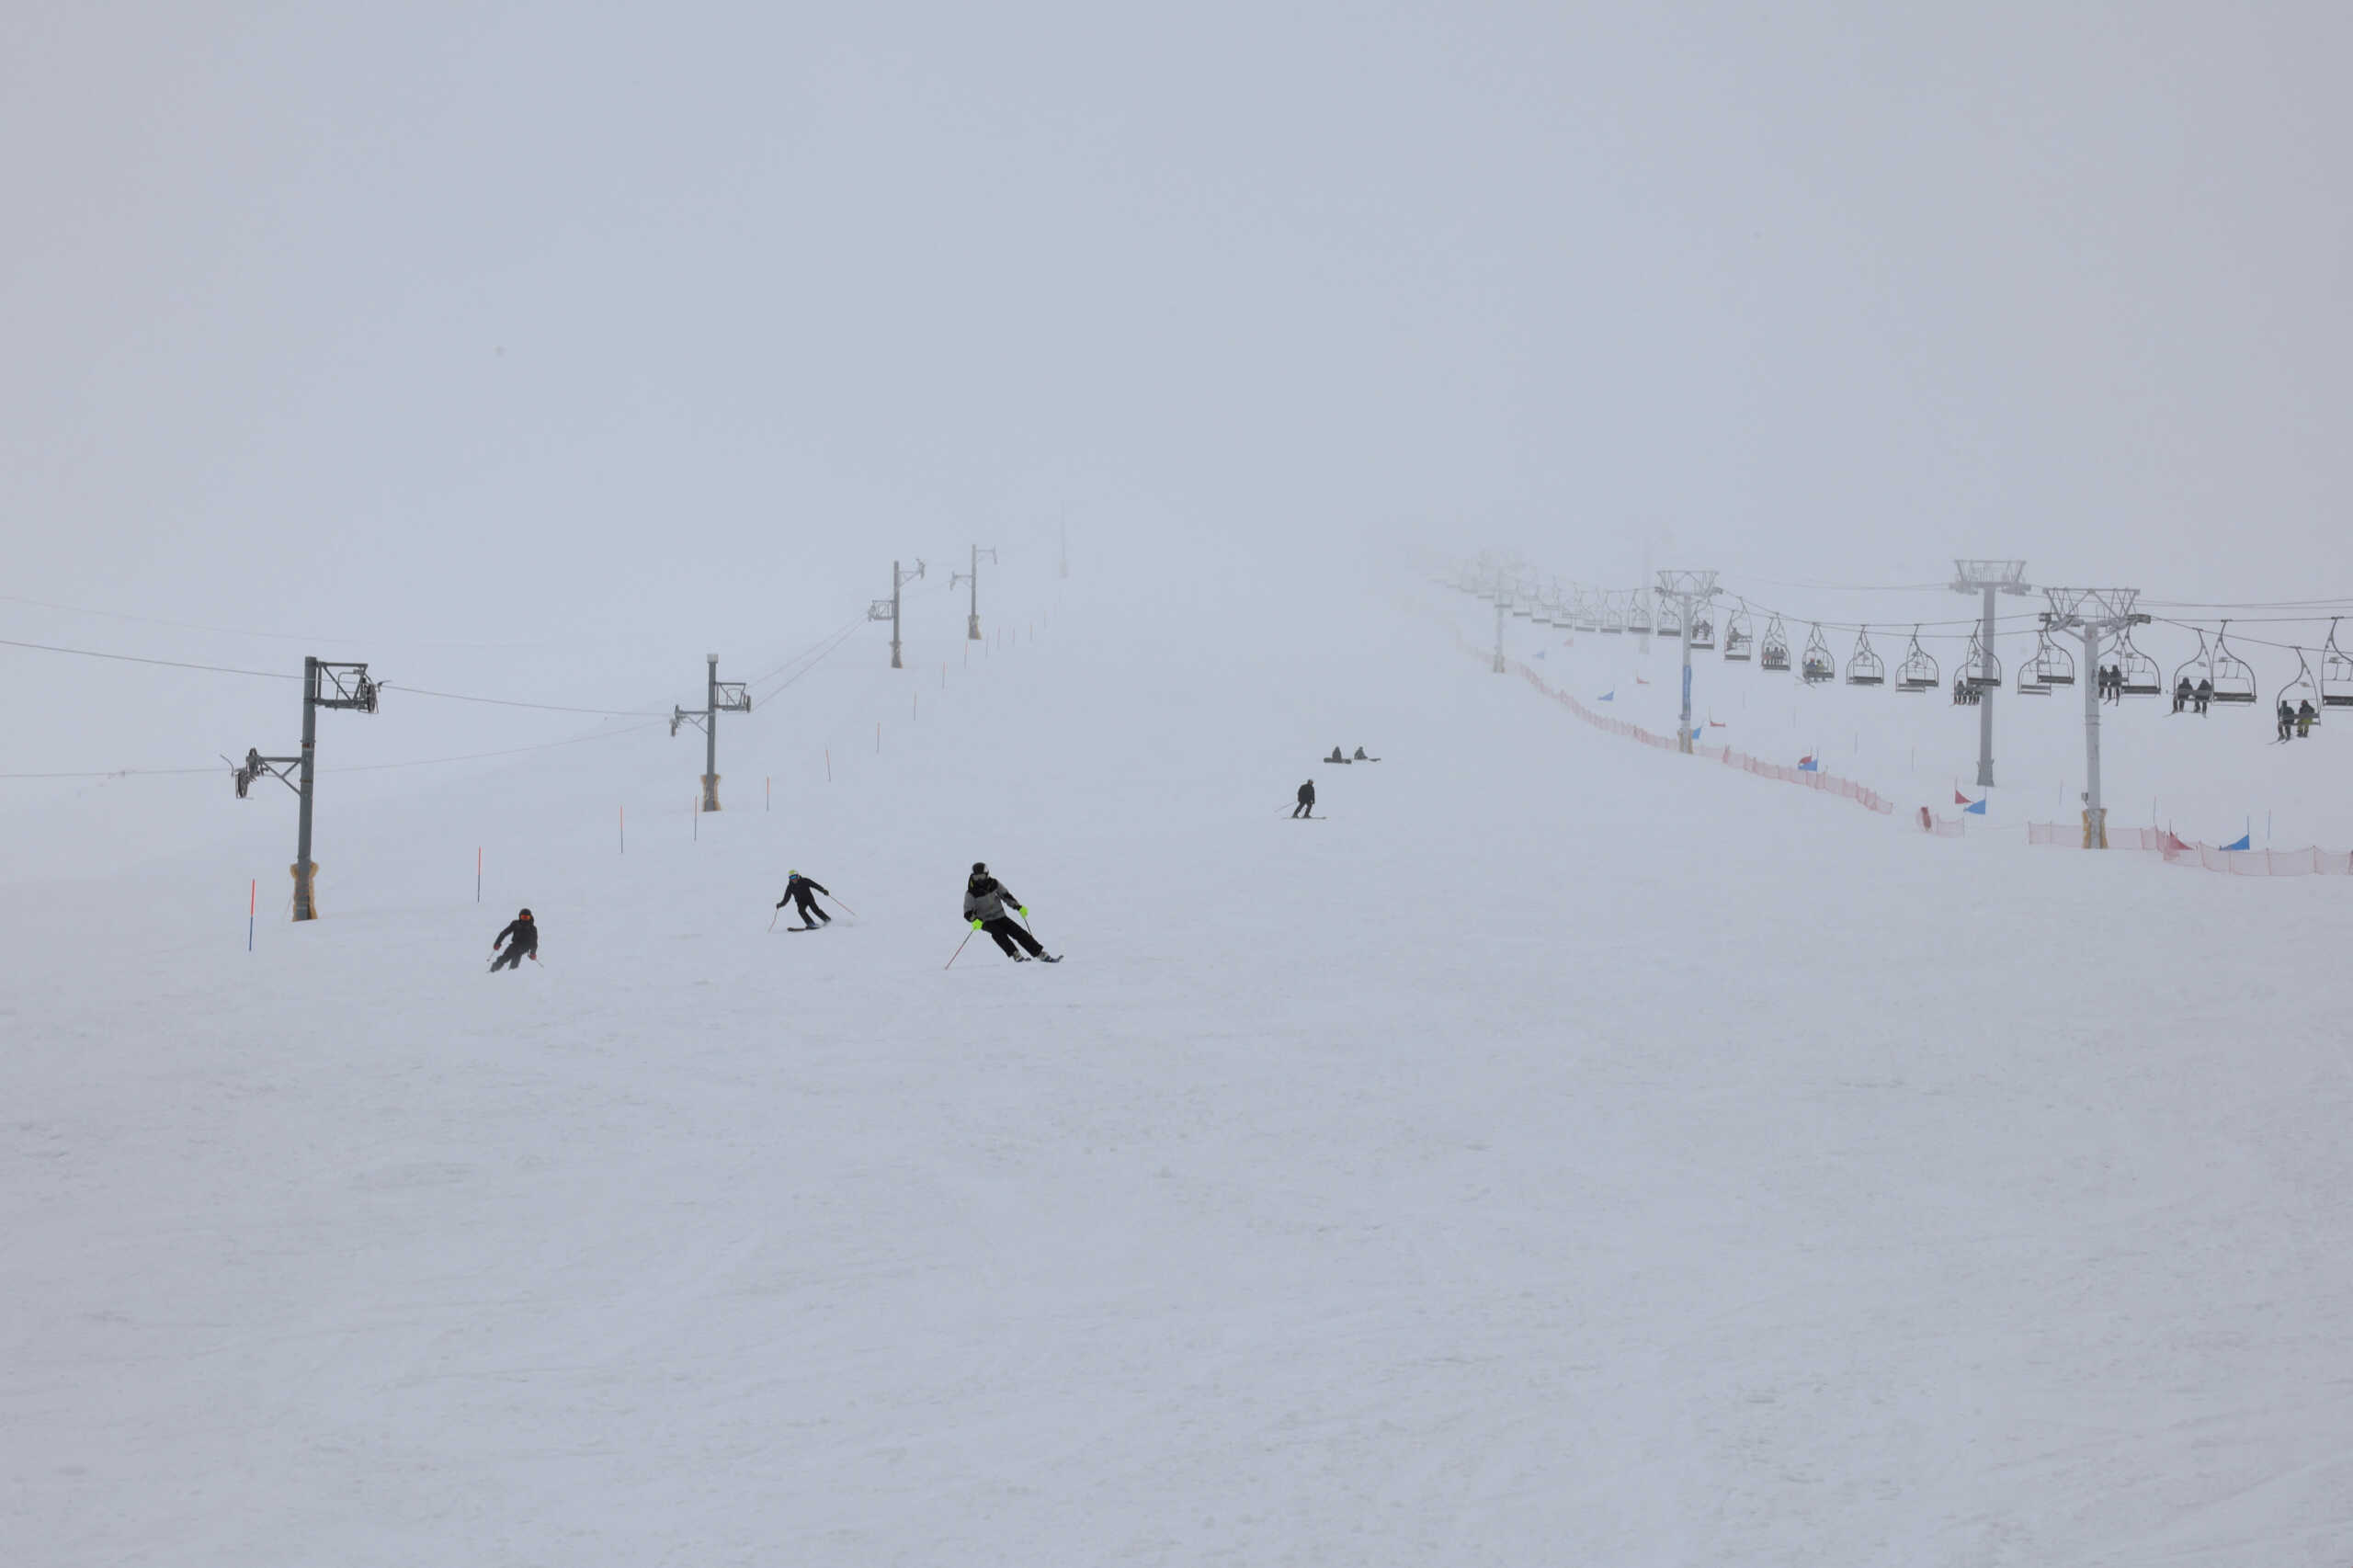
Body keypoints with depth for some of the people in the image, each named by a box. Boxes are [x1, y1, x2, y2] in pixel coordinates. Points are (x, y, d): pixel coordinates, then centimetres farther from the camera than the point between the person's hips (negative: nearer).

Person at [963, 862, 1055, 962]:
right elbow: (968, 913, -14)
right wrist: (975, 920, -34)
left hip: (1000, 917, 3)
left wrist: (1019, 907, -4)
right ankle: (1015, 954, -34)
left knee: (1018, 932, -11)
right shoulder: (971, 893, -12)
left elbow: (1006, 895, 8)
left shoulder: (994, 884, -3)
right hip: (985, 921, -3)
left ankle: (1041, 954, -9)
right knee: (997, 932, -33)